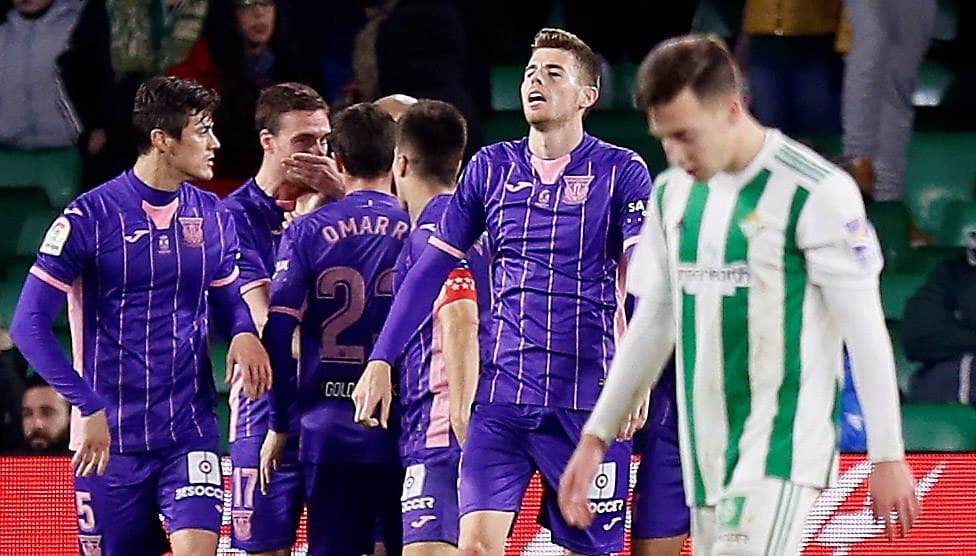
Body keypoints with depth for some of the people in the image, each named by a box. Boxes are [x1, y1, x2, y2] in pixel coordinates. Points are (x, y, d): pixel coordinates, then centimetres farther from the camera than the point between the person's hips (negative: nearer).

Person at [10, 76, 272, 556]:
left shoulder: (212, 217, 7)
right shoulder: (90, 217, -8)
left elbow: (229, 297, 21)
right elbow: (29, 326, -9)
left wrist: (243, 332, -5)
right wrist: (88, 407, -18)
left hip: (191, 431, 3)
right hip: (110, 440, -3)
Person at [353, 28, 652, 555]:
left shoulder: (621, 172, -1)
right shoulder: (491, 167, 9)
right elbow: (430, 270, 10)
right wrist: (380, 361, 3)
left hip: (587, 399, -2)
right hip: (501, 395, 2)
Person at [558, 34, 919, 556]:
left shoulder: (817, 194, -11)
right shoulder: (672, 194, 10)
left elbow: (865, 331, -9)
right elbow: (653, 323, 19)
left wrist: (888, 456, -9)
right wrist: (596, 437, 17)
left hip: (781, 450, -7)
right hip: (705, 453, 7)